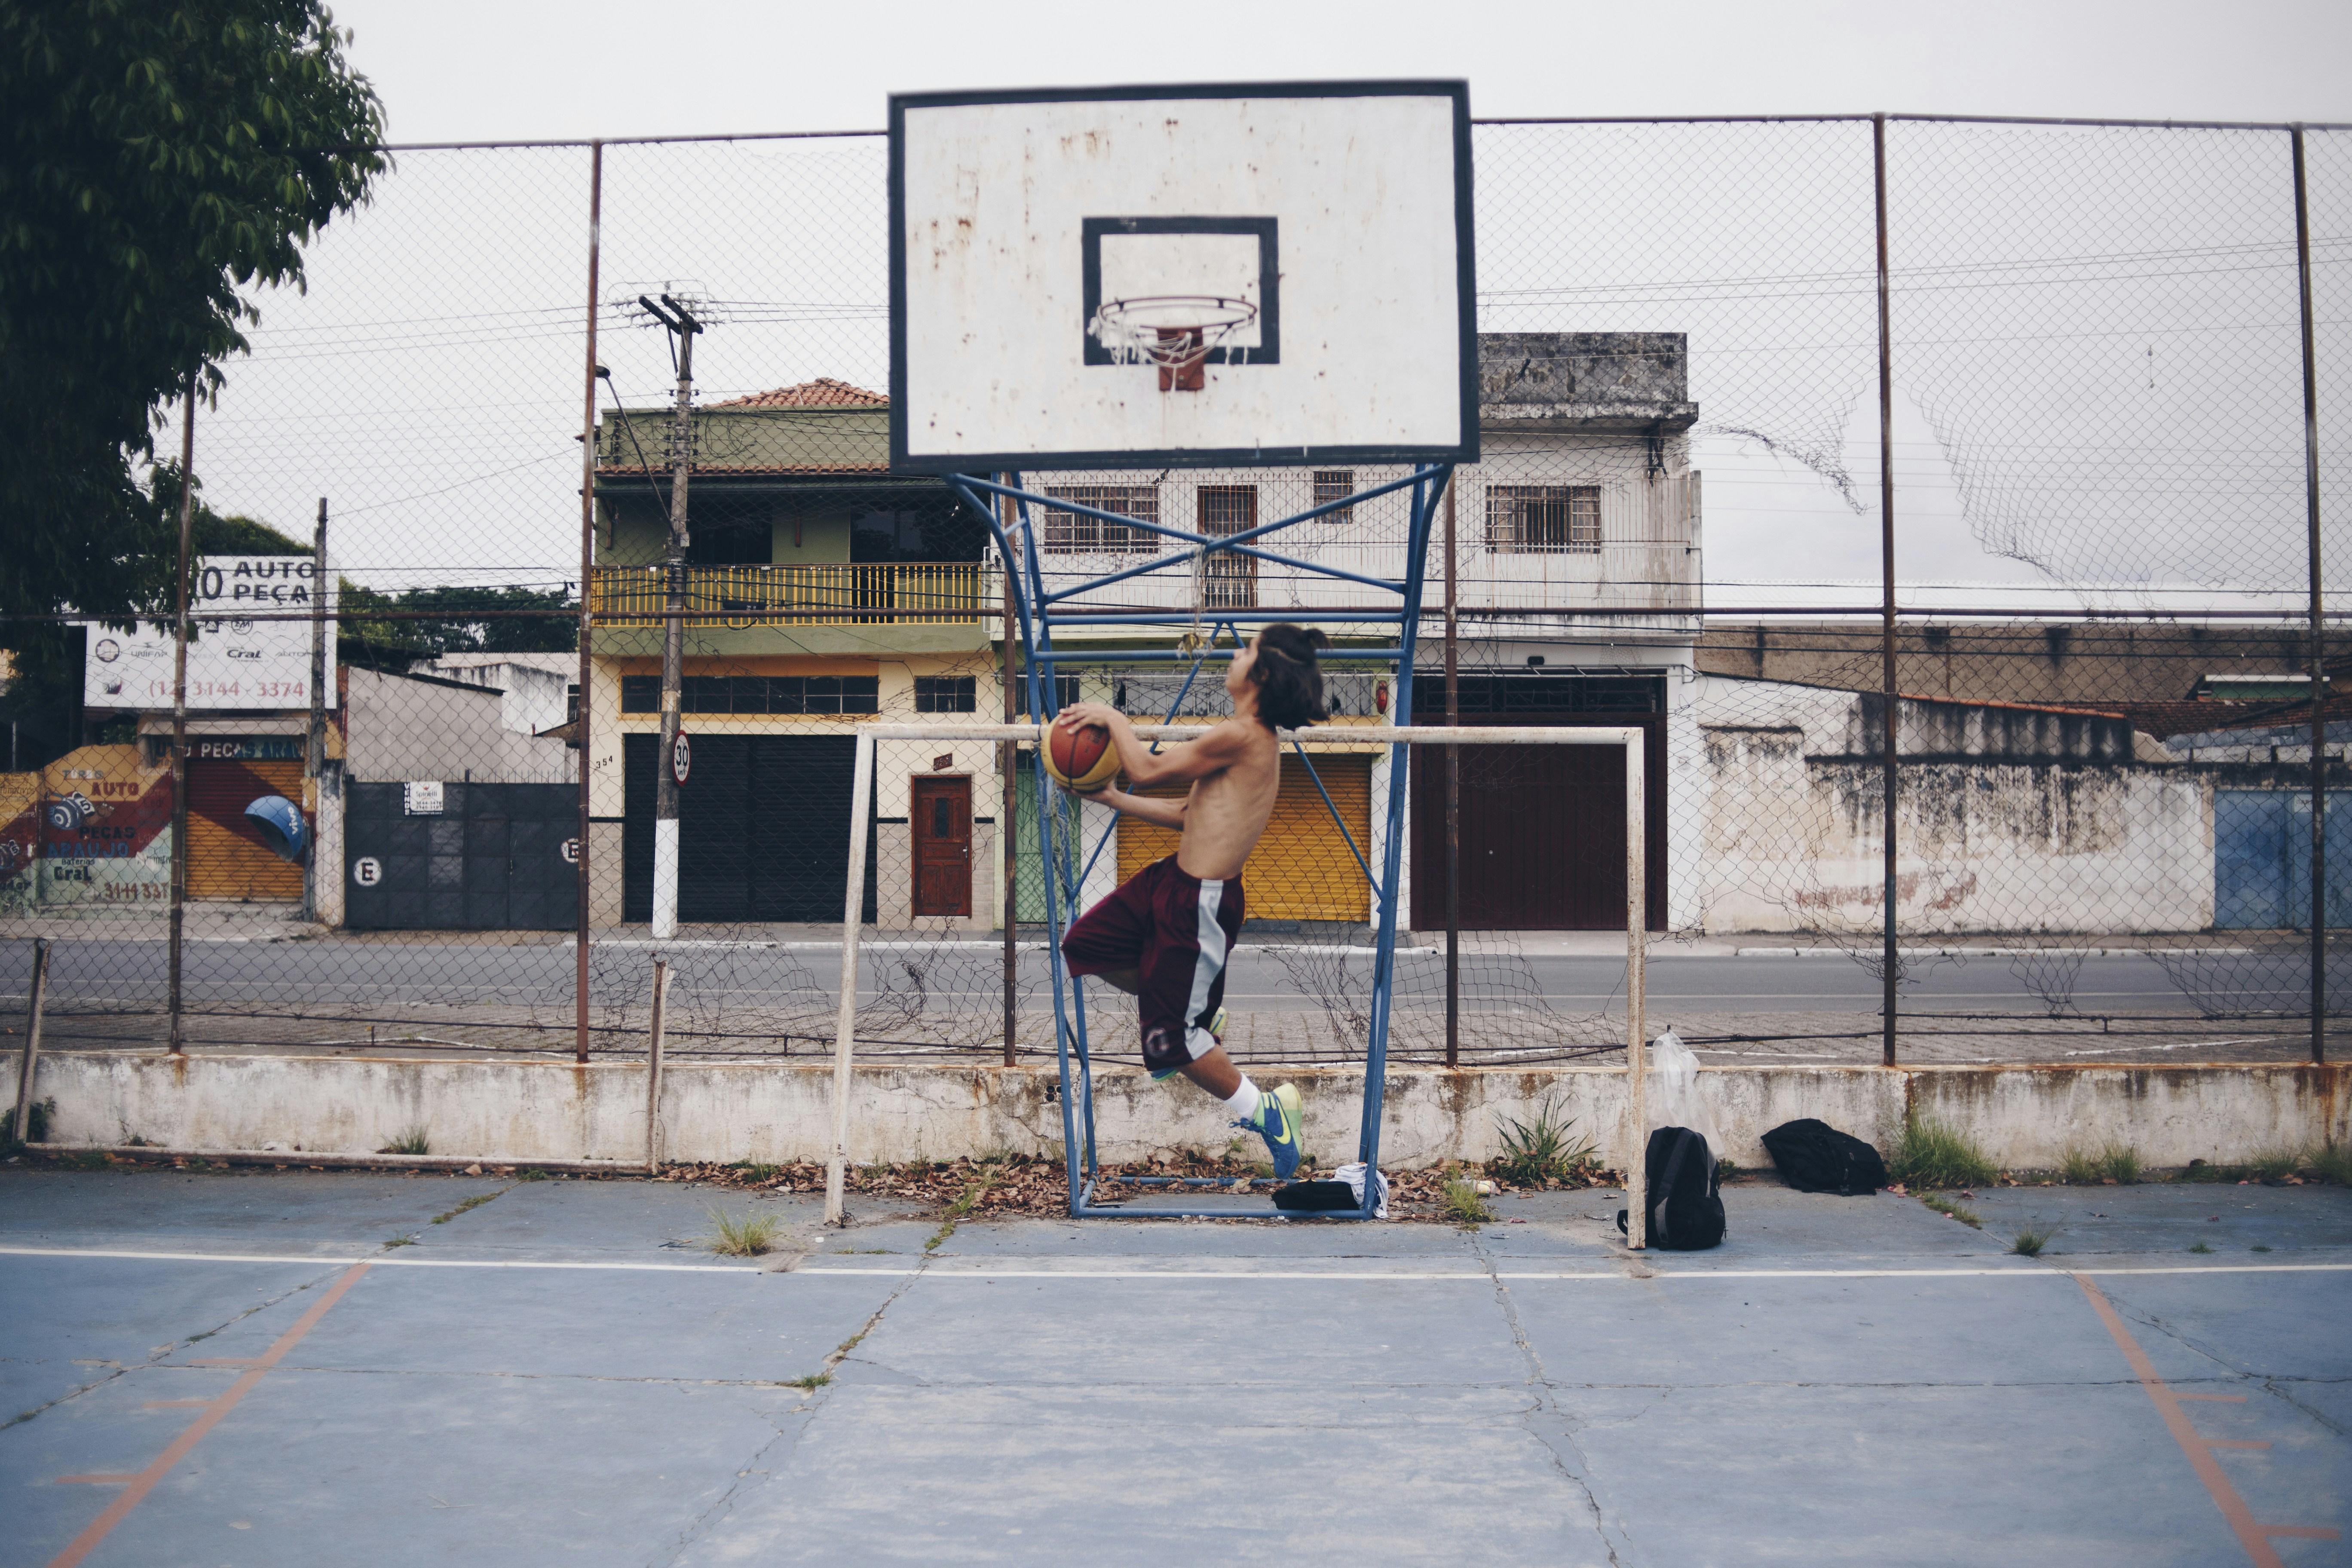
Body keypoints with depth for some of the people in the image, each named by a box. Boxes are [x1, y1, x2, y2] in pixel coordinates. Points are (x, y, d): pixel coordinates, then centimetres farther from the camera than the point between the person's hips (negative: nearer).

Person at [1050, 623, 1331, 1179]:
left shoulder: (1243, 737, -22)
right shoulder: (1255, 741, 9)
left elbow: (1148, 770, -14)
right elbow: (1192, 813, 15)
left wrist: (1112, 718, 0)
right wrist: (1113, 799, 15)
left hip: (1200, 902, -9)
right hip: (1172, 878, 9)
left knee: (1173, 1037, 0)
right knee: (1086, 945, 20)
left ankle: (1262, 1110, 17)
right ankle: (1200, 1013, 31)